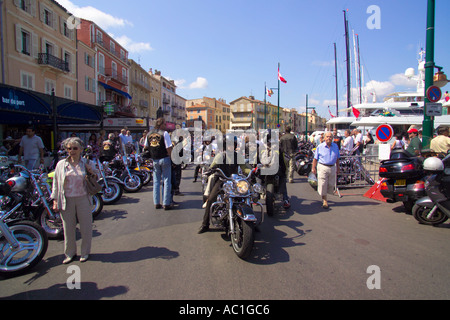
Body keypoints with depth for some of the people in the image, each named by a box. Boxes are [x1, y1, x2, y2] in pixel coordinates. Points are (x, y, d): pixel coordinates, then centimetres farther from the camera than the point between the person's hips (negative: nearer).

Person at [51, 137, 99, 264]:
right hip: (66, 200, 1)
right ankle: (70, 253, 27)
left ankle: (85, 252, 25)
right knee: (68, 228, 9)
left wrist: (91, 171, -10)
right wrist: (55, 200, 2)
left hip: (83, 199, -1)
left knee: (86, 227, 7)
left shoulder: (87, 163, 2)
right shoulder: (61, 164, 3)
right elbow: (56, 183, 7)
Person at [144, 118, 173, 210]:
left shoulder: (149, 134, 8)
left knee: (156, 181, 12)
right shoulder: (164, 133, -11)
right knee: (166, 181, 1)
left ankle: (156, 203, 15)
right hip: (164, 159, -5)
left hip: (154, 160, 5)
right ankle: (166, 204, 3)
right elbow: (168, 148, -16)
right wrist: (171, 158, -7)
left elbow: (145, 147, 15)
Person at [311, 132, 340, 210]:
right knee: (323, 184, -4)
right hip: (322, 167, -4)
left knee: (331, 184, 10)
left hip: (332, 167, 4)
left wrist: (338, 168, 15)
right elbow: (315, 158, -1)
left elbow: (337, 158, 14)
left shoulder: (335, 146, 6)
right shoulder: (320, 147, -3)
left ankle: (324, 196, 33)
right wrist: (313, 168, -5)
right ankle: (324, 200, 9)